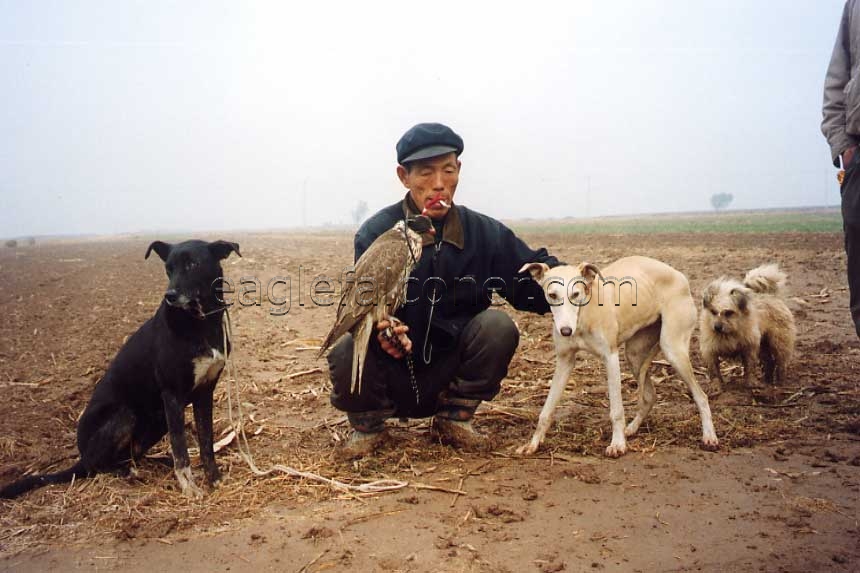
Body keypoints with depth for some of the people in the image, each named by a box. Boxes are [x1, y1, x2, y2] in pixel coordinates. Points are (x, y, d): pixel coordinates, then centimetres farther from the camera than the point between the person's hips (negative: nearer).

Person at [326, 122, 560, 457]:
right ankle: (368, 427, 4)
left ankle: (454, 420, 2)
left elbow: (534, 281, -4)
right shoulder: (375, 234, -10)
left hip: (448, 376, 2)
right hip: (393, 377, -2)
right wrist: (379, 329, -40)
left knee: (499, 326, -22)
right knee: (346, 351, -31)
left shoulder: (484, 232, -3)